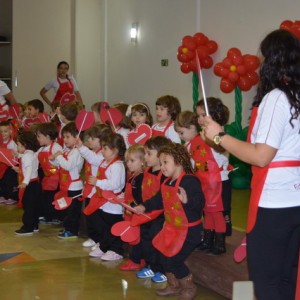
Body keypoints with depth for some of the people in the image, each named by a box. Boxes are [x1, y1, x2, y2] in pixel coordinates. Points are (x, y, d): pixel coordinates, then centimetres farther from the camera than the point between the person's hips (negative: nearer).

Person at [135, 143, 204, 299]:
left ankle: (189, 287, 14)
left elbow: (200, 202, -32)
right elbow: (158, 200, 20)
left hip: (189, 229, -10)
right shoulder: (166, 183, 7)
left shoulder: (190, 181, -23)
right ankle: (174, 286, 34)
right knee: (164, 257, 15)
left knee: (174, 260, -10)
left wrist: (187, 200, -49)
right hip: (171, 228, 10)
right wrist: (144, 207, 9)